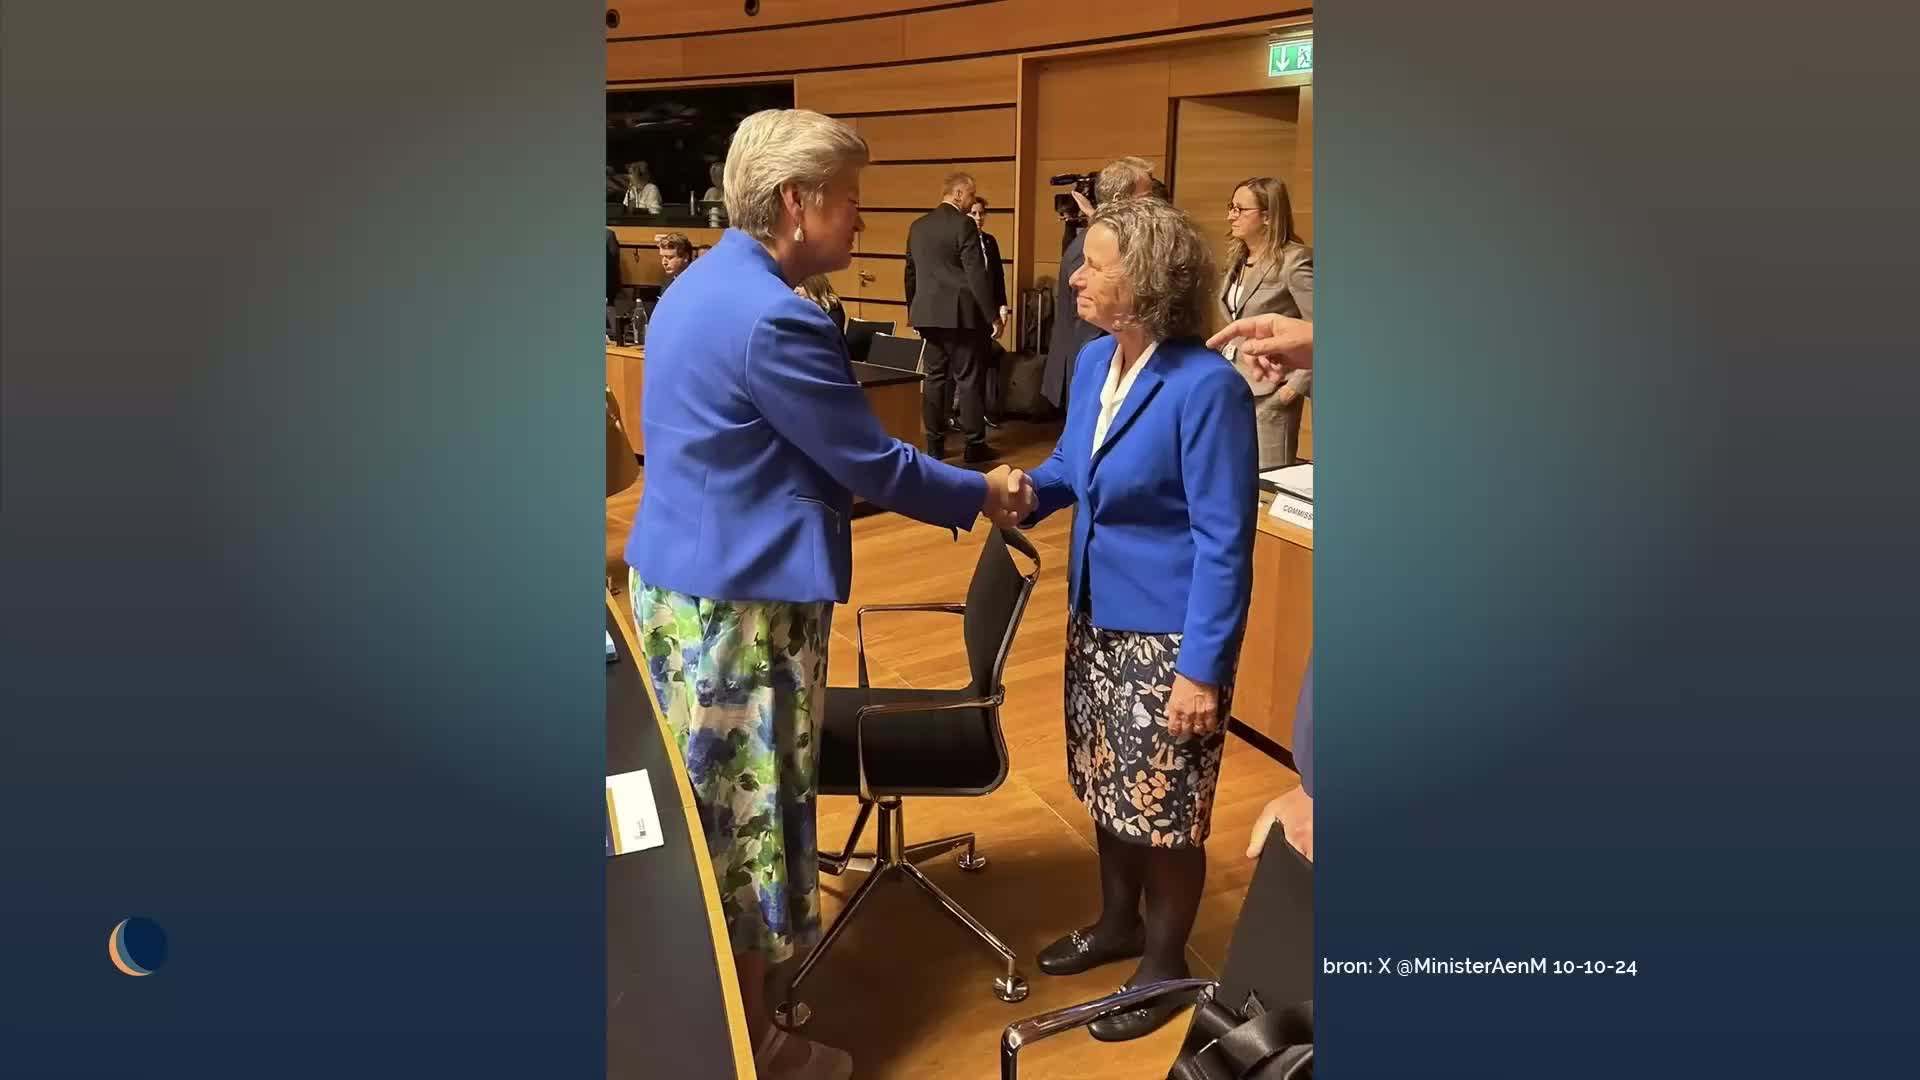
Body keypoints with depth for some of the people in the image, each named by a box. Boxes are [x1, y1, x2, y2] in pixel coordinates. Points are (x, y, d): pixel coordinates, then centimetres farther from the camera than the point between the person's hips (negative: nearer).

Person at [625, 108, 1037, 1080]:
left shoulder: (705, 282, 9)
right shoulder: (771, 317, -23)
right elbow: (870, 463, -17)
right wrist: (981, 496, 0)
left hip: (677, 576, 10)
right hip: (738, 599, -10)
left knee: (699, 805, 20)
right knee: (745, 813, 4)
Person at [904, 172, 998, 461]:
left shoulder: (917, 225, 10)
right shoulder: (963, 225, -11)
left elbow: (911, 273, 17)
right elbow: (976, 274, -14)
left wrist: (912, 311, 26)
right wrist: (992, 314, -9)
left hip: (928, 314, 6)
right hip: (960, 314, -6)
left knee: (935, 377, 10)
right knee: (968, 379, -1)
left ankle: (935, 442, 12)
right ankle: (975, 445, 3)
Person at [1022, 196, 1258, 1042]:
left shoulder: (1207, 386, -22)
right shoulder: (1093, 361, 1)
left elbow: (1223, 543, -20)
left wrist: (1201, 668, -21)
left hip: (1169, 633, -8)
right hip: (1098, 615, 8)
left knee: (1164, 809, 8)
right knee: (1108, 785, 22)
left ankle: (1165, 963, 30)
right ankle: (1118, 921, 44)